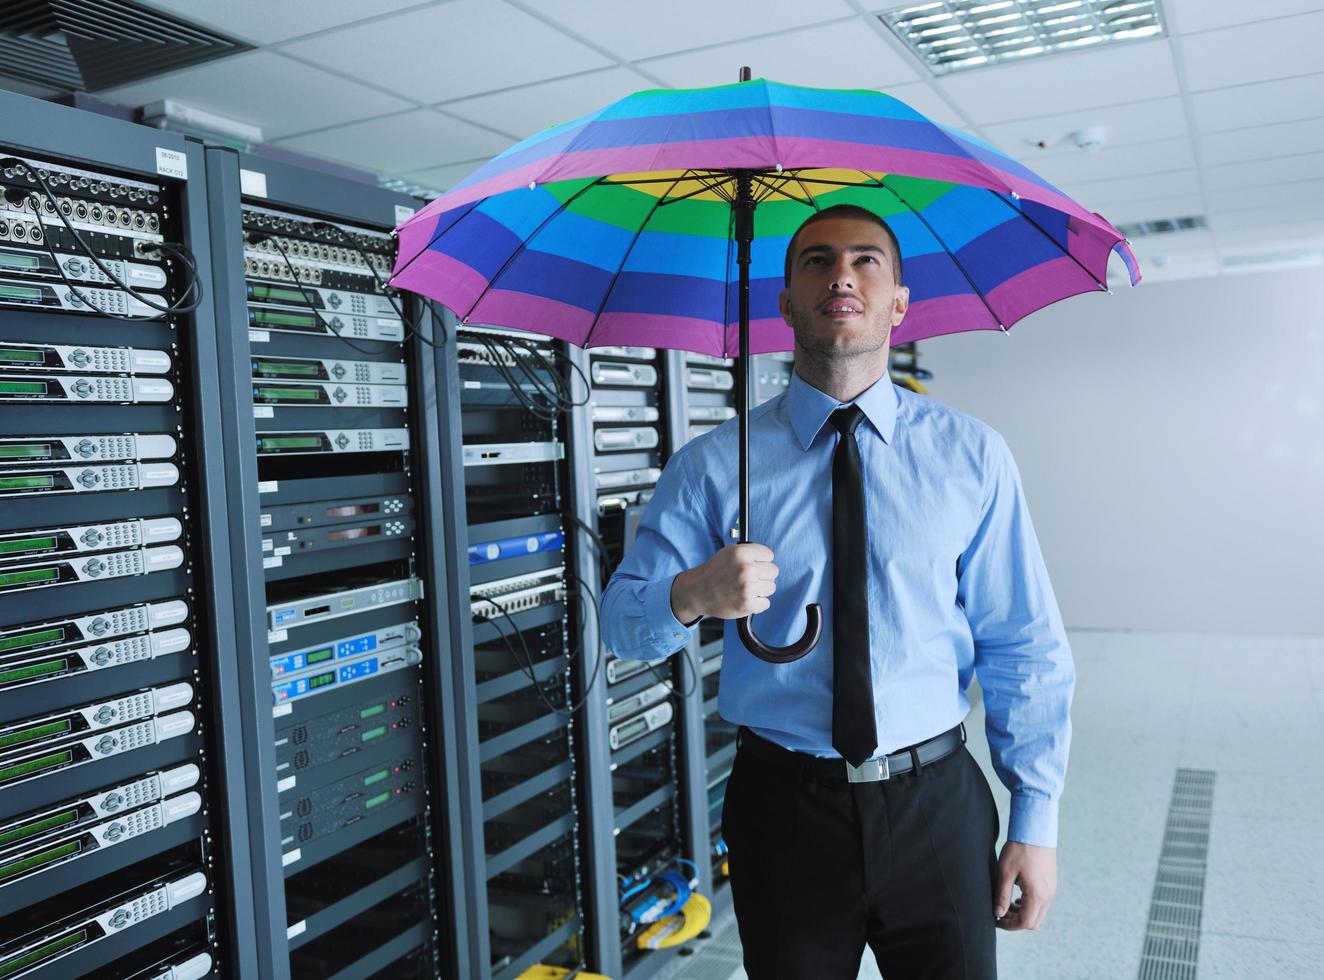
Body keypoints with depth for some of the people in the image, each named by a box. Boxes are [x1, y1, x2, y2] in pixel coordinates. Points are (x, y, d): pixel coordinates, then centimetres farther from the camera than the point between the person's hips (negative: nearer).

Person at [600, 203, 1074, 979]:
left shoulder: (972, 456, -3)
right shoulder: (715, 465, -4)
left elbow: (1025, 650, -2)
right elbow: (621, 623, -6)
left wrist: (1036, 823, -3)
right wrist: (691, 594, -28)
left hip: (935, 806, 1)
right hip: (783, 807, 0)